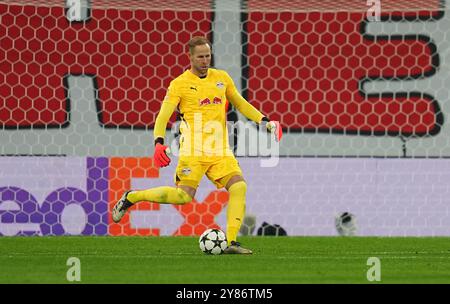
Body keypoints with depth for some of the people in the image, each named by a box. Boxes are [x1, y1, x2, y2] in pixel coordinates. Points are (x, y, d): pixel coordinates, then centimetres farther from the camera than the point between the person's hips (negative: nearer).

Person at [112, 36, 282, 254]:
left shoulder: (222, 78, 13)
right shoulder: (179, 84, -2)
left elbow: (240, 103, 26)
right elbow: (163, 116, -8)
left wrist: (264, 121, 15)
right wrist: (159, 143, -24)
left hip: (220, 150, 5)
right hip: (193, 150, -5)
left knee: (239, 187, -16)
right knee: (184, 196, -16)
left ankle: (231, 242, -13)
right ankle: (131, 197, 4)